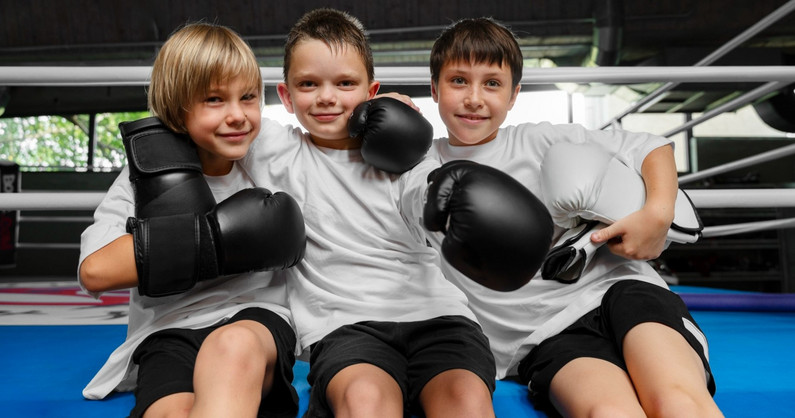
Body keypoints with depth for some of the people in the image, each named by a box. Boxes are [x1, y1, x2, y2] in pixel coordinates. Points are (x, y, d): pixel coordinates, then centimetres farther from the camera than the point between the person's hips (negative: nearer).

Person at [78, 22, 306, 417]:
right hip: (167, 330, -1)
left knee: (234, 345, -36)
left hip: (255, 315, 2)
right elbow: (96, 270, -13)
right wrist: (219, 240, -17)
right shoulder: (143, 176, 2)